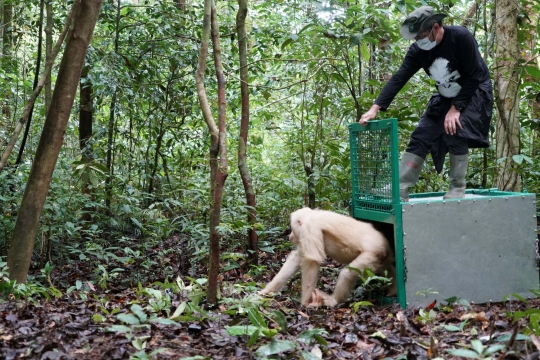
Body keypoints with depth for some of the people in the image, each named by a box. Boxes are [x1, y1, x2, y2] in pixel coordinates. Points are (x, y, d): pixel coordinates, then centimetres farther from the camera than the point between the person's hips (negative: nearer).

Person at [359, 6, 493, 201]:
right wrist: (375, 107, -26)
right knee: (420, 137, -6)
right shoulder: (417, 50, -12)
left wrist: (456, 108, -26)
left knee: (456, 131, -25)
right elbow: (398, 78, -17)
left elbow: (474, 76, -23)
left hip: (474, 92, -5)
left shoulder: (461, 37, -26)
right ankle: (399, 189, -6)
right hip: (445, 97, 5)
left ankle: (457, 189, -9)